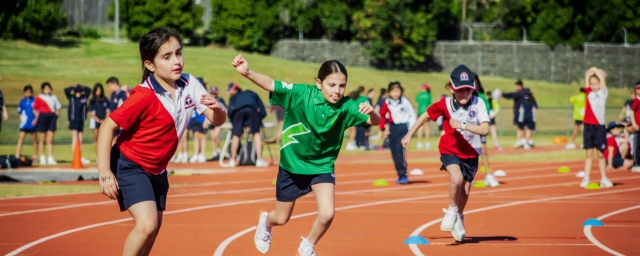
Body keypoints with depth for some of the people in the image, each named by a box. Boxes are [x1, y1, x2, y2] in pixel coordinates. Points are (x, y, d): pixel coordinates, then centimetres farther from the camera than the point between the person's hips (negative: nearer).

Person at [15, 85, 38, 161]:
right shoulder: (22, 101, 8)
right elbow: (19, 112, 15)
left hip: (33, 123, -2)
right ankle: (17, 156, -11)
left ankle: (35, 156, 16)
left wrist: (36, 119, -11)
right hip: (24, 123, 2)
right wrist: (21, 117, 1)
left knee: (34, 140, 7)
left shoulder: (35, 100, -1)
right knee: (20, 139, -6)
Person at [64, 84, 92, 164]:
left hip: (81, 121, 4)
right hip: (73, 120, -4)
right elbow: (66, 90, -9)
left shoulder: (84, 97, 7)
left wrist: (82, 88, 4)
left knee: (80, 140, 9)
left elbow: (89, 90, 16)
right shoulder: (71, 98, 0)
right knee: (75, 139, -10)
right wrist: (74, 87, -4)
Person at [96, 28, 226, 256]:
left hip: (157, 169, 7)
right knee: (147, 223, -23)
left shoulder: (190, 85, -9)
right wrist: (104, 172, -30)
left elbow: (217, 120, -5)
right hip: (129, 165, -7)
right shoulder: (144, 96, -26)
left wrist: (217, 109, -30)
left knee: (154, 225, 16)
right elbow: (107, 126, -23)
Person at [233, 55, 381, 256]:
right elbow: (270, 85, -27)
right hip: (292, 164, -1)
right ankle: (265, 221, 55)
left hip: (322, 166, 1)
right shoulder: (301, 94, -22)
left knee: (327, 214, -17)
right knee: (281, 219, 15)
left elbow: (375, 121, -26)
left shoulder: (346, 107, -19)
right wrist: (247, 72, -44)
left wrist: (371, 112, -49)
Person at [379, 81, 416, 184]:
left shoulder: (405, 101, -8)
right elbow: (382, 115, 14)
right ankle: (400, 176, 17)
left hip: (403, 128, -5)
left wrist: (411, 129, -9)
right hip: (393, 128, 5)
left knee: (399, 150, -19)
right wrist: (382, 127, 2)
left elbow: (412, 115, -2)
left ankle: (404, 175, -11)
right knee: (394, 153, 5)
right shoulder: (387, 103, 2)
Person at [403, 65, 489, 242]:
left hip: (470, 153, 1)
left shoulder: (478, 104, -20)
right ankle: (451, 212, -1)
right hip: (450, 150, -1)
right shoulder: (445, 104, -16)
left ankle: (459, 218, 42)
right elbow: (425, 116, 0)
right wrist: (409, 135, 3)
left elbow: (485, 130, -28)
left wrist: (462, 125, -37)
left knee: (465, 190, 10)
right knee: (457, 178, -28)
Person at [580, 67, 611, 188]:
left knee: (600, 154, 4)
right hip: (588, 126, 3)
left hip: (599, 126, -3)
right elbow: (587, 75, 10)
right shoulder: (589, 93, 6)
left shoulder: (603, 93, -2)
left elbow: (602, 78, -13)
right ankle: (586, 178, 2)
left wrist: (596, 71, -1)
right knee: (589, 154, 4)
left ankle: (604, 179, 11)